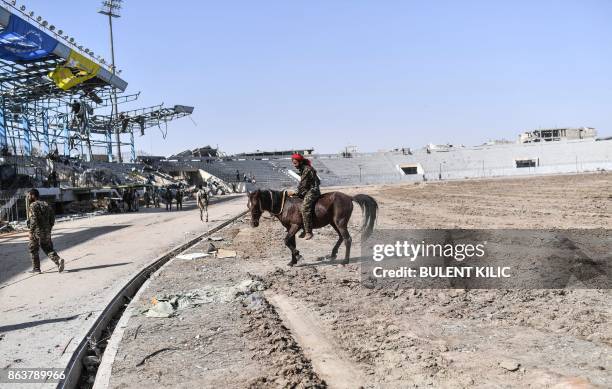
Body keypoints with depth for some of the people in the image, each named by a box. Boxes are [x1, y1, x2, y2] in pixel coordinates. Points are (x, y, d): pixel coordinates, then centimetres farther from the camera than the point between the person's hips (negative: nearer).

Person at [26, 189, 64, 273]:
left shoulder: (33, 205, -10)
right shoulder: (46, 204, 13)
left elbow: (33, 219, -20)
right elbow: (52, 217, 13)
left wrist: (31, 231, -15)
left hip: (37, 231, -6)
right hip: (47, 232, 6)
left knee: (33, 250, 9)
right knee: (48, 249, 11)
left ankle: (36, 268, 13)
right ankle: (58, 260, -13)